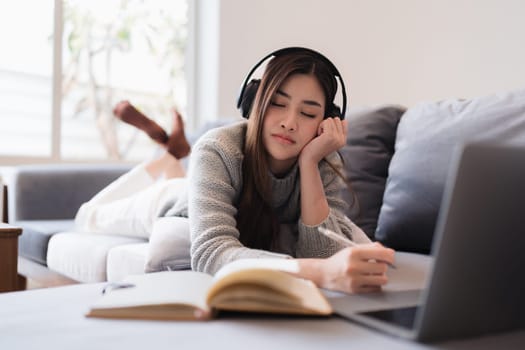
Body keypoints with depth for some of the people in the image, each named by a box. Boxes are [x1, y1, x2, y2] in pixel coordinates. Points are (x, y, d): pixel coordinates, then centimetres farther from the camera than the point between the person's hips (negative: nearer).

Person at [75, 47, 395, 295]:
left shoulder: (326, 163, -34)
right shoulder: (219, 150, -46)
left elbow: (323, 253, -42)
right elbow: (210, 253, -60)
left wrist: (309, 162, -52)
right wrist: (323, 272, -76)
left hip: (250, 222, 3)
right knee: (93, 218, 26)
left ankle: (174, 166, 53)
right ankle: (167, 162, 39)